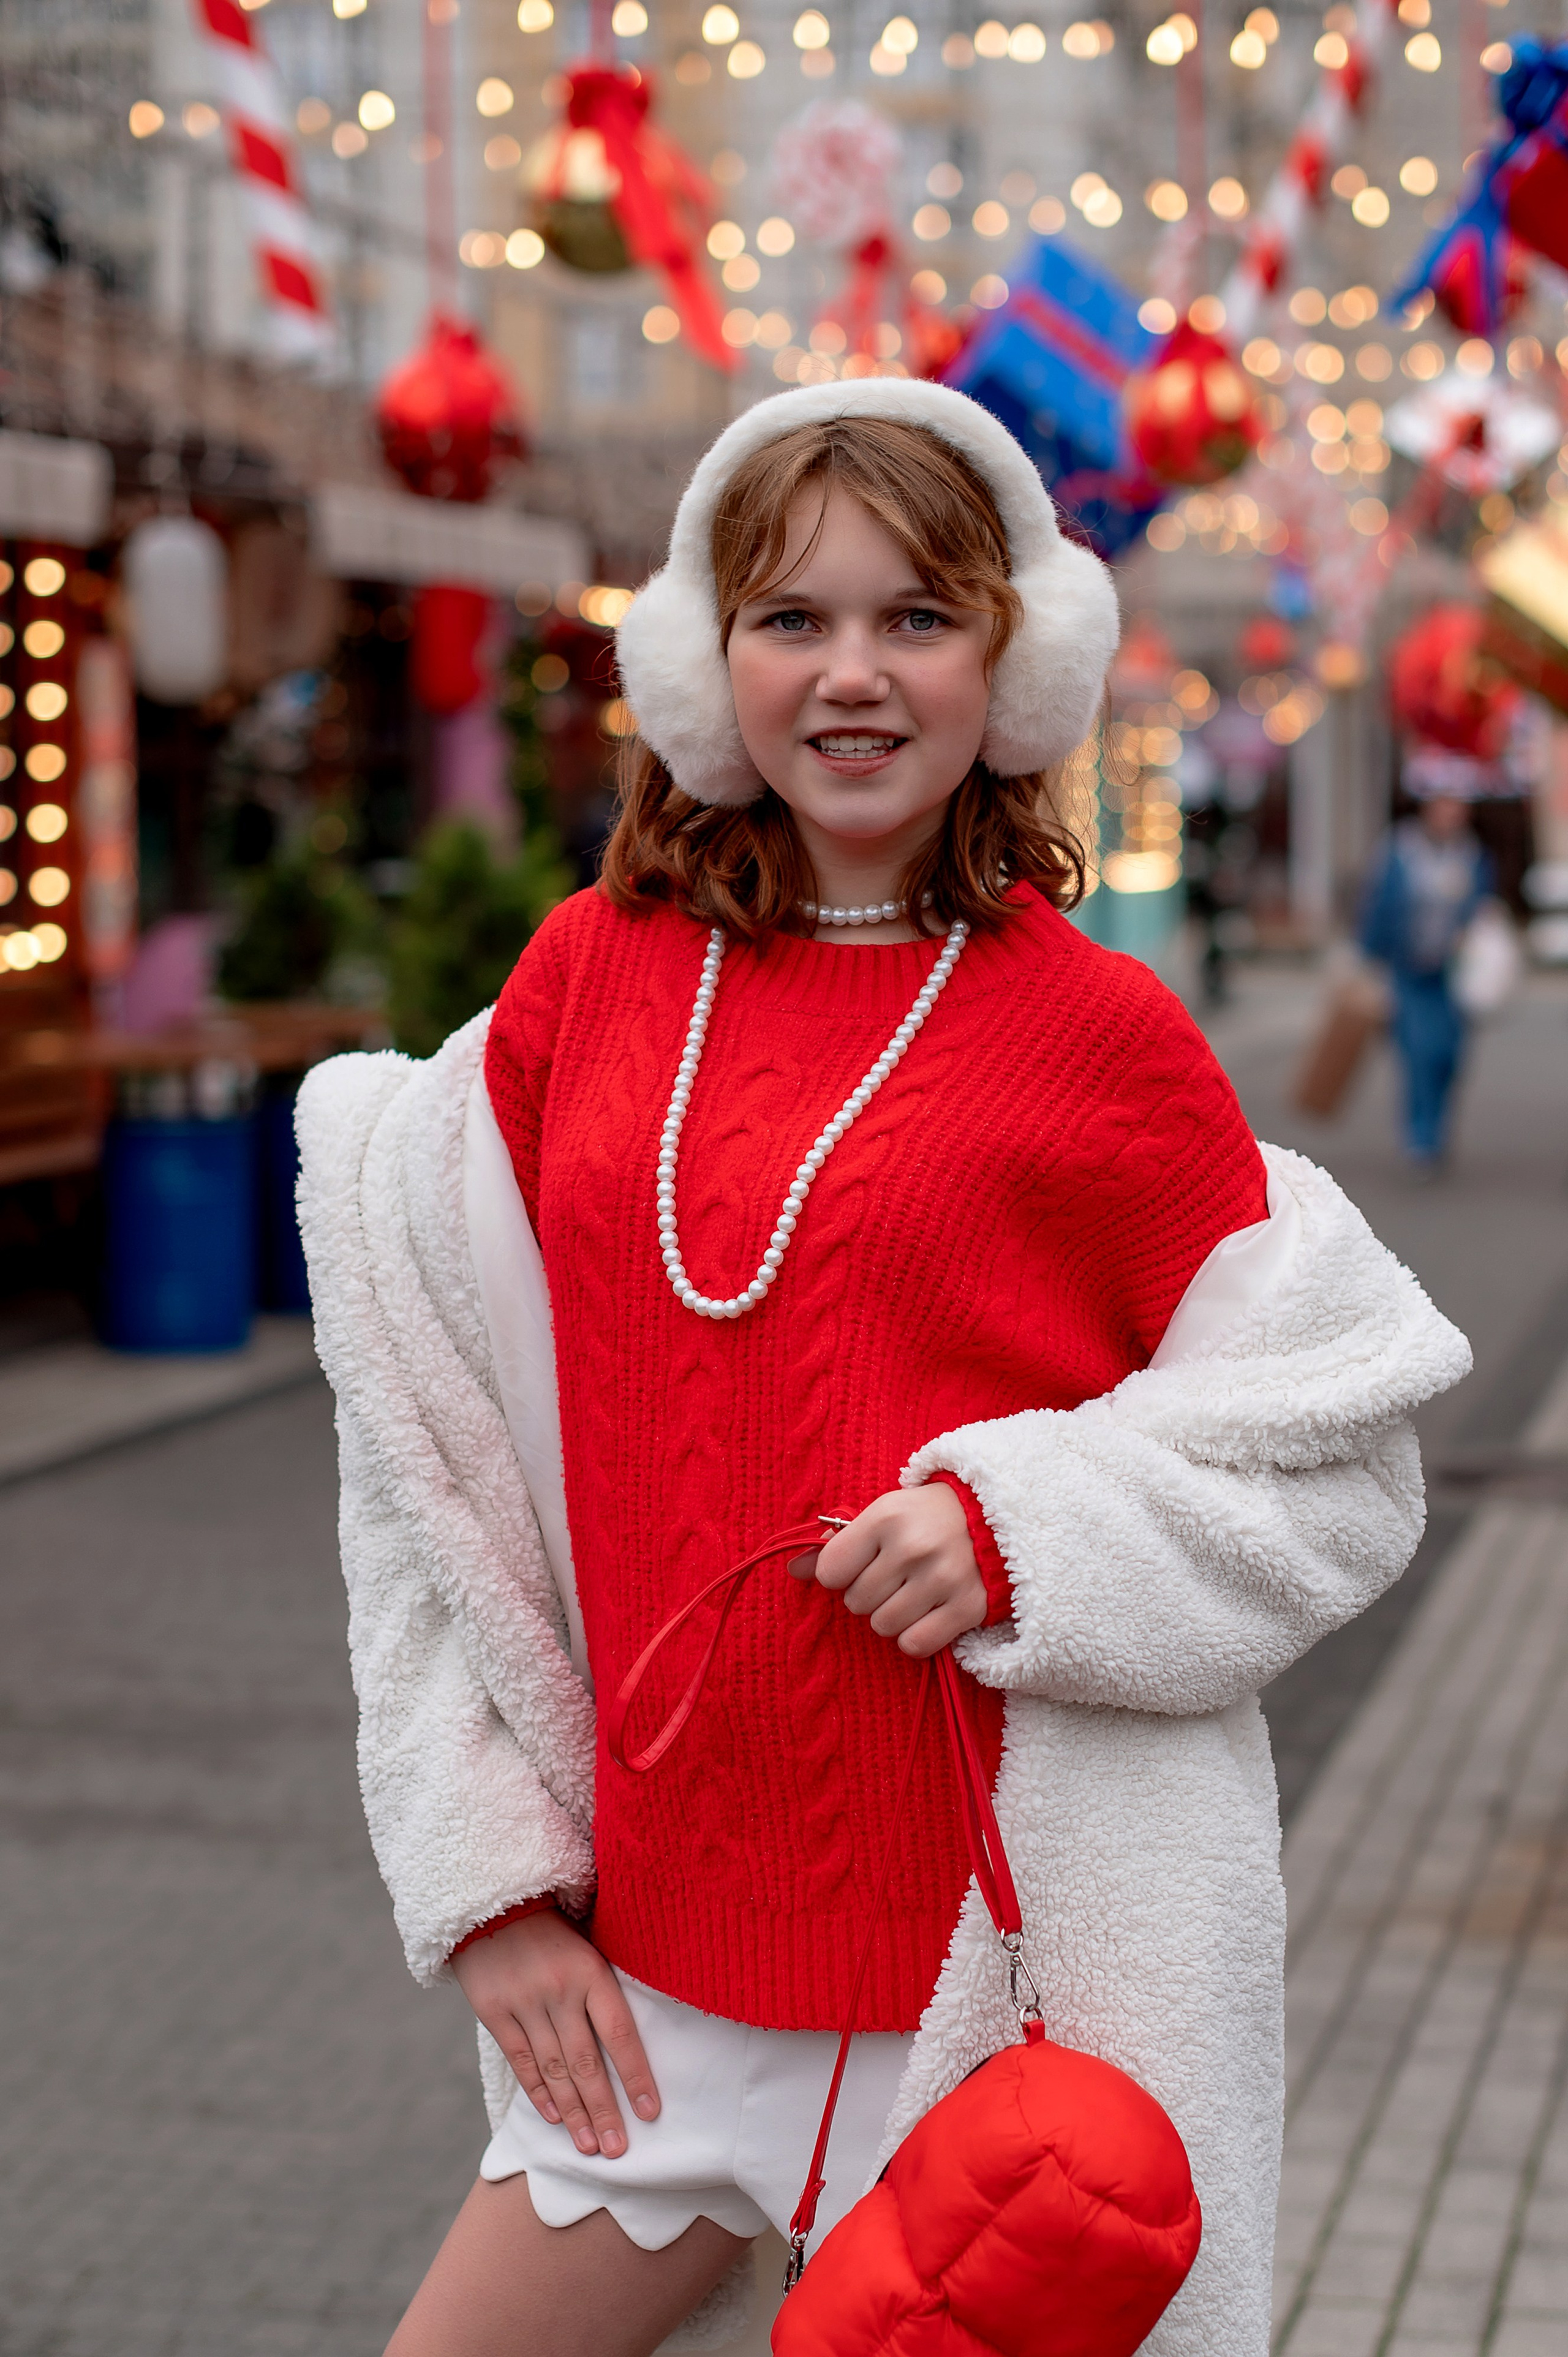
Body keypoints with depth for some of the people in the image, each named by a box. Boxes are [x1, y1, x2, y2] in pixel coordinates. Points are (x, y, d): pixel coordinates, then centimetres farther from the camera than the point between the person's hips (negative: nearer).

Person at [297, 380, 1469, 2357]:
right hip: (669, 1945, 4)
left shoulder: (1097, 1032, -5)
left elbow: (1339, 1467, 0)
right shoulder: (589, 975, 3)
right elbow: (437, 1448, 6)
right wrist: (487, 1877, 3)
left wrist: (1026, 1527, -17)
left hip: (1026, 1939, -3)